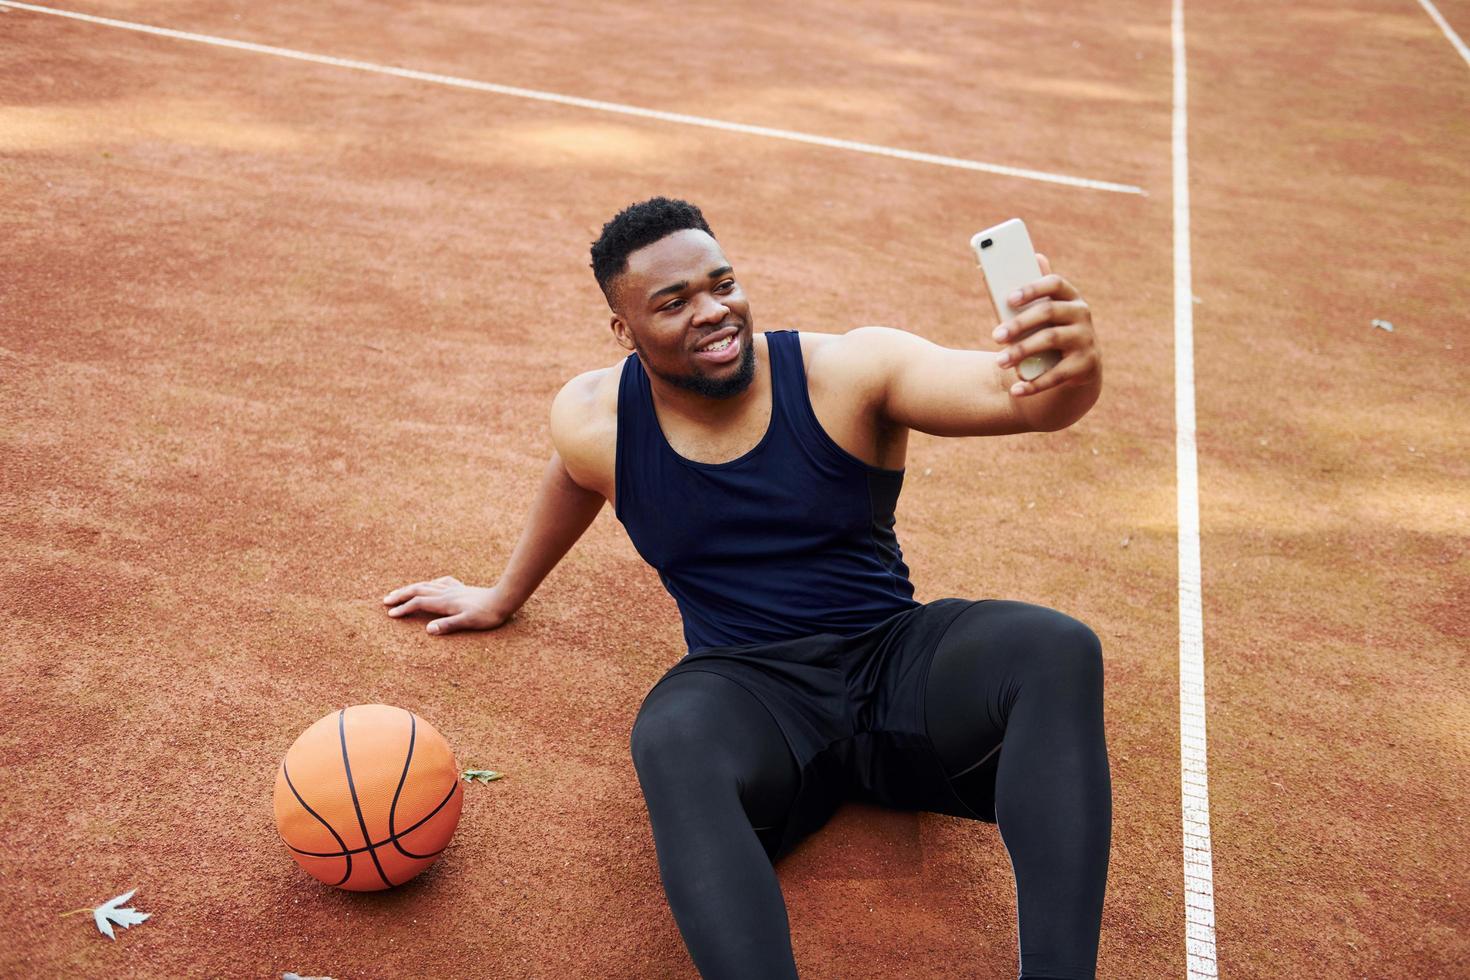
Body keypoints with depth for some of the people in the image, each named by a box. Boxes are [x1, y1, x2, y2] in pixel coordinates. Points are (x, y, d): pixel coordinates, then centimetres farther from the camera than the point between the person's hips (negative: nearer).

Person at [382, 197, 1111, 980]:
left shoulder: (848, 371, -10)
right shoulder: (595, 421, -2)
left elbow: (1012, 391, -24)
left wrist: (1070, 368, -50)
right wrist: (504, 597, 39)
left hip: (898, 662, 1)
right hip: (751, 697, 0)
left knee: (1057, 649, -29)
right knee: (670, 738, -36)